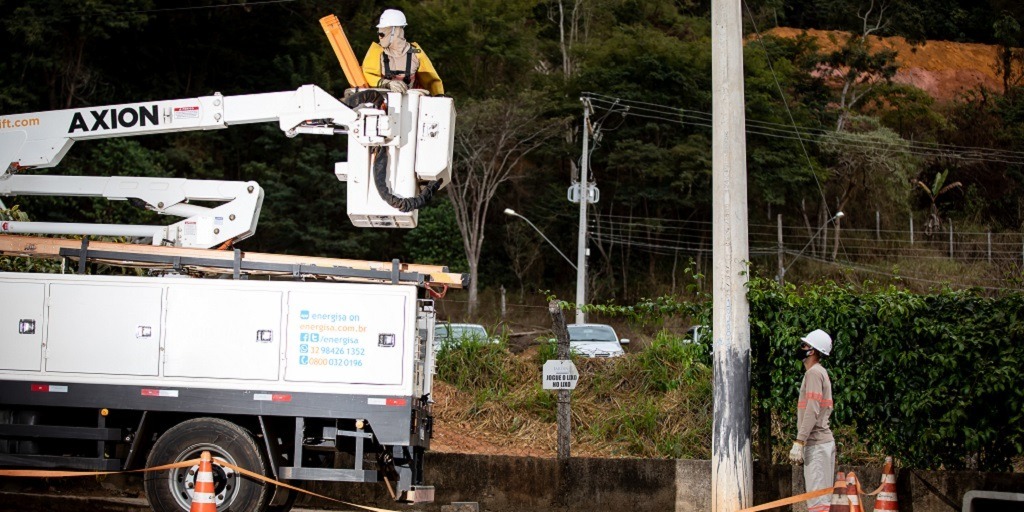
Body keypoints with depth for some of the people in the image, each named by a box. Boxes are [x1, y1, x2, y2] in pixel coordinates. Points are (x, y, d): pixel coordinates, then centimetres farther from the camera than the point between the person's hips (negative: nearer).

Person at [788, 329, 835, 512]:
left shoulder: (814, 373, -9)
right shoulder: (821, 373, 21)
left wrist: (798, 442, -23)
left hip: (816, 443, -10)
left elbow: (812, 412, -19)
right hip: (824, 441, 10)